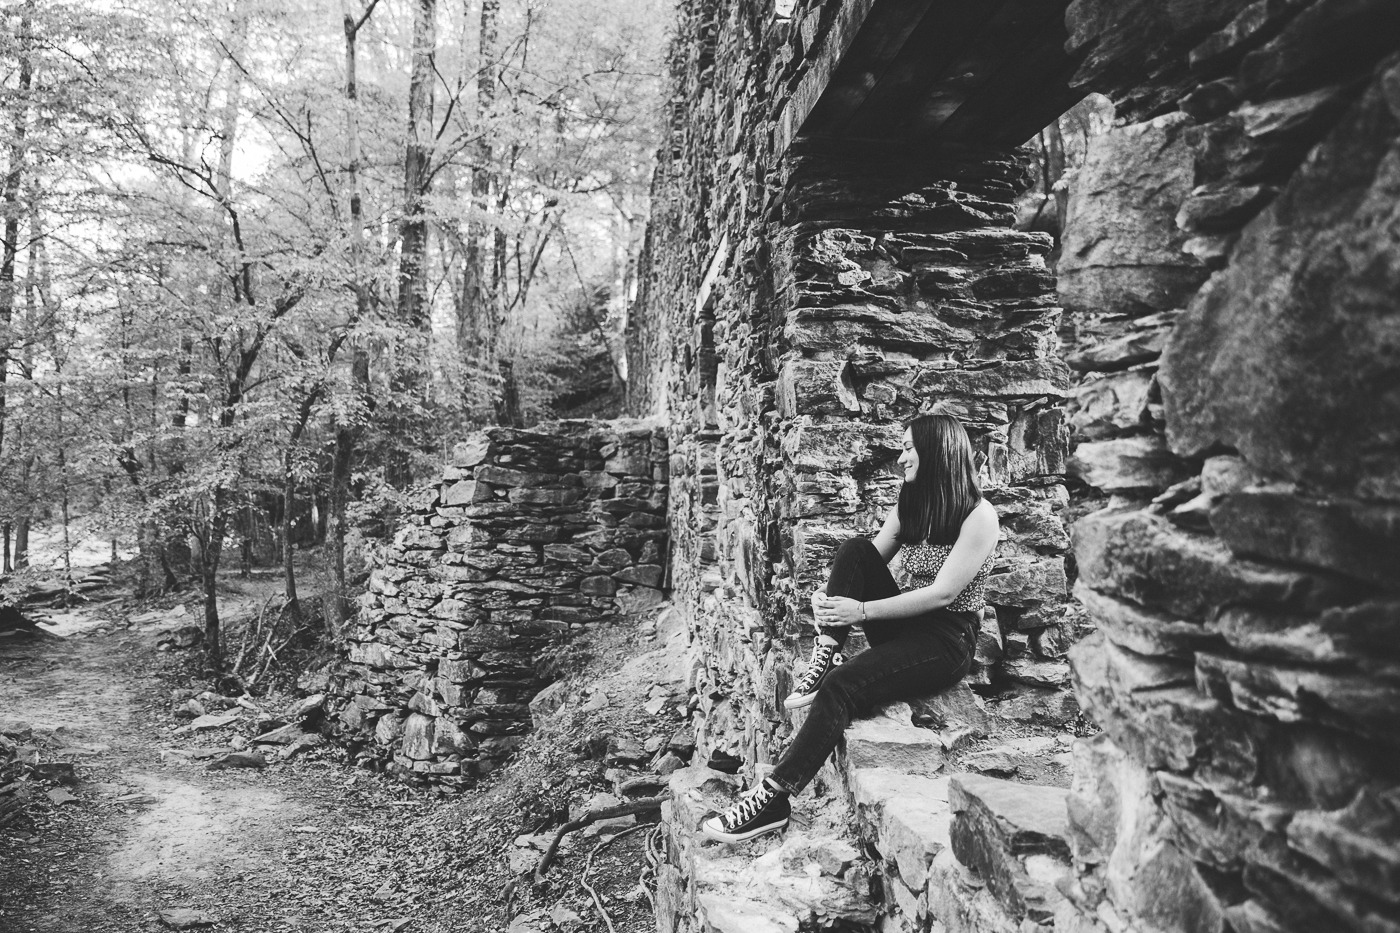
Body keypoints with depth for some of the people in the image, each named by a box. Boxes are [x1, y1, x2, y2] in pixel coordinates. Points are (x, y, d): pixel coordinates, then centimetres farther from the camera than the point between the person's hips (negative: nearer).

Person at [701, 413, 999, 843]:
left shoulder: (978, 516, -11)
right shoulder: (908, 507, 11)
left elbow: (942, 594, -19)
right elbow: (865, 565, 8)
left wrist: (861, 610, -23)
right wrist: (830, 595, -15)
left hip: (947, 640, -7)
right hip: (903, 627, 7)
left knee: (841, 685, -30)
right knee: (854, 550, -16)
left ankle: (773, 799, -27)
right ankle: (826, 655, -21)